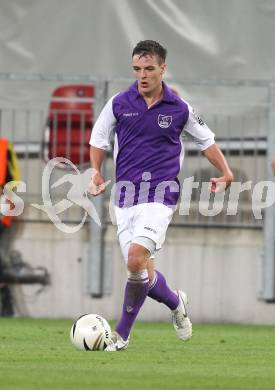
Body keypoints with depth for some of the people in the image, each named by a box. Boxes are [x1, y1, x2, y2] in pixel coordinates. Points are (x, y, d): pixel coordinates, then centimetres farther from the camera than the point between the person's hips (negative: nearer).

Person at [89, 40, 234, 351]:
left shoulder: (180, 109, 1)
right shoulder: (118, 104, 2)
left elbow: (206, 141, 16)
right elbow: (99, 138, 15)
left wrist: (225, 172, 4)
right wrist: (96, 172, 0)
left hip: (160, 193, -3)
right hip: (125, 193, 3)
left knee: (137, 260, -22)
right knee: (141, 270, 3)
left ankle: (122, 333, -8)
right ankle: (175, 303, 34)